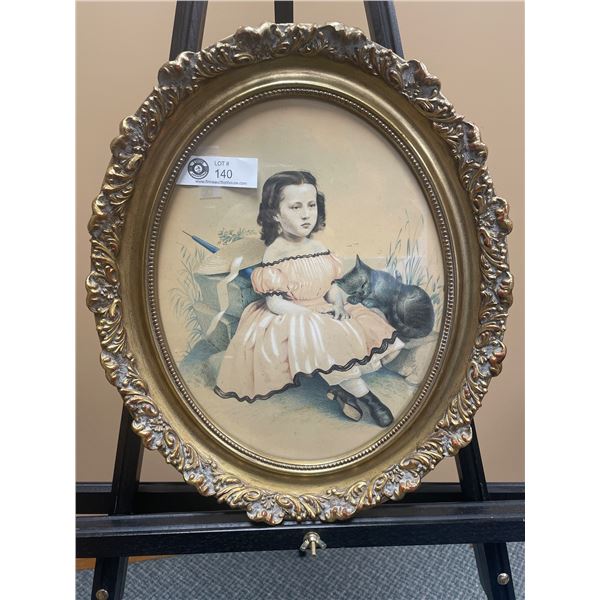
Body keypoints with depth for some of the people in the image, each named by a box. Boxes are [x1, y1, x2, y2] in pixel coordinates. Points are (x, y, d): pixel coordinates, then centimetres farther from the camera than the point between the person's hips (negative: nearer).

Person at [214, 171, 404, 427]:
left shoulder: (319, 248, 6)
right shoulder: (275, 253, -14)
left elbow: (332, 286, 10)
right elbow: (275, 303, -18)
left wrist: (338, 304, -13)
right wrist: (313, 316, -25)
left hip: (324, 314, 8)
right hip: (291, 322, -7)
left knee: (370, 328, -6)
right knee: (323, 337, -36)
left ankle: (341, 385, -10)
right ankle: (364, 394, -18)